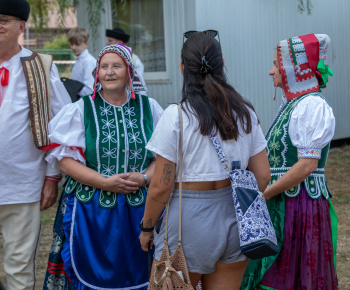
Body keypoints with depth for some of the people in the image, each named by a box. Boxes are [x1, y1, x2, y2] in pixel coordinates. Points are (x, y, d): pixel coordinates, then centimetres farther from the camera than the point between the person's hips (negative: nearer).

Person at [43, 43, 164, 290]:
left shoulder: (149, 108, 7)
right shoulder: (82, 109, 3)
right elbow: (66, 159, -4)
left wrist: (144, 177, -12)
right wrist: (105, 182, -15)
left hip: (140, 210, 1)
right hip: (92, 211, -1)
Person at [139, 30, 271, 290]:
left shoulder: (175, 116, -14)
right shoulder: (245, 113, 0)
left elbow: (161, 187, -13)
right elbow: (263, 175, 4)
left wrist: (146, 228, 1)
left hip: (189, 220, -5)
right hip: (234, 219, 5)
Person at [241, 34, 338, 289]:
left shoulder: (313, 106, -16)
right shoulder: (293, 103, 14)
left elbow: (307, 165, -21)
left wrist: (263, 194, -17)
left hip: (300, 206, -9)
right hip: (282, 203, 9)